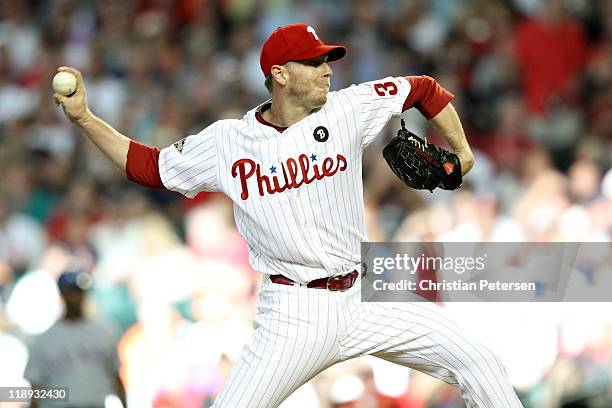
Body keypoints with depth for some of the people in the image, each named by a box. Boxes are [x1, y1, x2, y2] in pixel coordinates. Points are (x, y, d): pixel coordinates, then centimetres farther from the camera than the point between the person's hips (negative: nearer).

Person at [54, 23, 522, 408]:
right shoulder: (227, 142, -2)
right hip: (294, 315, -2)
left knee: (479, 363, -3)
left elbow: (423, 89, 12)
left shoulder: (348, 108, 0)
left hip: (363, 300, 2)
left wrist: (461, 152, 10)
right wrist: (83, 117, 1)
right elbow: (148, 166, 7)